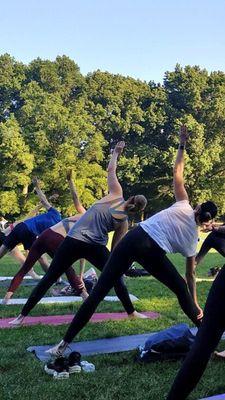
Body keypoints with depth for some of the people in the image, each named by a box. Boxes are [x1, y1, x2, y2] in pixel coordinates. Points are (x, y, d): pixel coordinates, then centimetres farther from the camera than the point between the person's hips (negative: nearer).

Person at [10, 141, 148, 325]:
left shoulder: (116, 195, 8)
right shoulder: (124, 222, 6)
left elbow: (111, 170, 17)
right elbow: (115, 247, 7)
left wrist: (116, 152, 32)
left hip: (73, 240, 2)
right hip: (95, 247, -2)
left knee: (49, 278, 7)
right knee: (117, 278, 19)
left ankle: (22, 315, 10)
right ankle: (132, 313, 25)